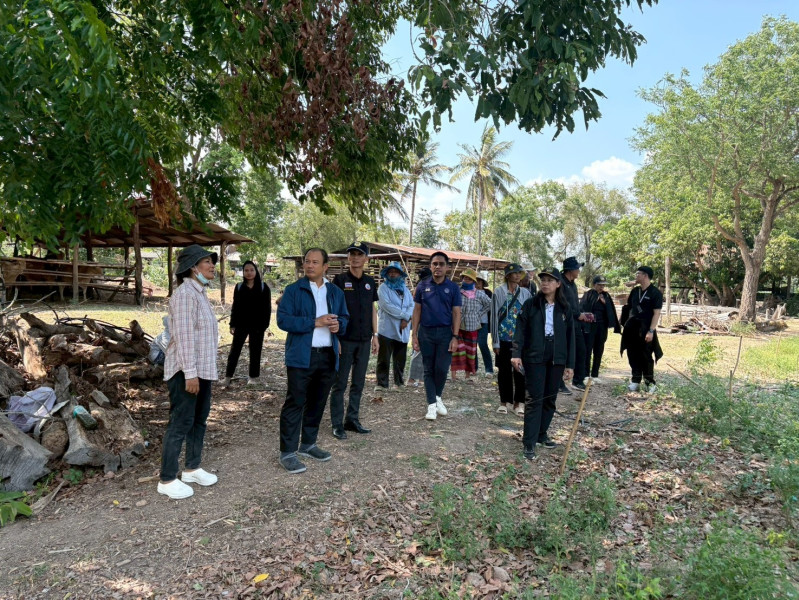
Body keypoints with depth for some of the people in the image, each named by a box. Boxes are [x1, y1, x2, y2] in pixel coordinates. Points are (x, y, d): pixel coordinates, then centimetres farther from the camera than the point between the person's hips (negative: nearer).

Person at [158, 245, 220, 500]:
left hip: (203, 369, 10)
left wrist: (200, 371, 19)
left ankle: (192, 468, 30)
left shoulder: (200, 293, 13)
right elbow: (183, 335, -22)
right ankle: (167, 480, 10)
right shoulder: (185, 293, -17)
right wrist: (190, 373, -24)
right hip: (186, 371, -10)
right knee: (180, 423, -2)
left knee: (199, 419, 17)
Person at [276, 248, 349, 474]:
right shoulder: (293, 290, -4)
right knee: (295, 403, -2)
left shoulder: (336, 292, 12)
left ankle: (308, 444, 29)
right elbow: (283, 320, -13)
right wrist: (315, 322, -19)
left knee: (317, 402, 14)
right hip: (301, 356, -5)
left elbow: (344, 317, 18)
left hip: (328, 356, 5)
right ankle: (288, 452, 6)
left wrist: (338, 325, -6)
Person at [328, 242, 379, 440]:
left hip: (364, 341, 5)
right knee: (340, 383, 1)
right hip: (345, 340, -5)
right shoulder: (340, 280, -4)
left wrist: (374, 335, 10)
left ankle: (352, 420, 23)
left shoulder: (370, 282, 10)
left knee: (358, 383, 12)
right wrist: (335, 337, -12)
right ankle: (337, 424, 9)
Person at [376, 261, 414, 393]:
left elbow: (412, 305, 5)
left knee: (400, 358, 12)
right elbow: (387, 306, -16)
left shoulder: (405, 289, 15)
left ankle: (399, 381, 24)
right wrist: (406, 314, -13)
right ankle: (382, 384, 2)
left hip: (402, 330, 5)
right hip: (387, 329, -5)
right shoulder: (383, 288, -3)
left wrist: (406, 319, -13)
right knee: (384, 359, -3)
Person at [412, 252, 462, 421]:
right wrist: (414, 335, 1)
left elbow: (456, 313, 0)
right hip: (426, 332, 1)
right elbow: (417, 310, 6)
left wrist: (455, 337, -7)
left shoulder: (453, 287, 2)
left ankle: (438, 397, 24)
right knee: (428, 370, 6)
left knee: (442, 369, -2)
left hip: (445, 332, -1)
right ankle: (431, 405, 14)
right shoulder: (423, 286, 4)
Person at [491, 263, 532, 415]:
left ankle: (518, 402, 13)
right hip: (504, 338, -2)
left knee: (520, 371, 3)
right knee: (504, 371, 7)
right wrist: (495, 341, -5)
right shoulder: (499, 292, -2)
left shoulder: (525, 293, 6)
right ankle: (505, 401, 19)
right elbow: (494, 316, -3)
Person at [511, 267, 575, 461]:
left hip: (557, 359, 3)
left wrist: (570, 364, 5)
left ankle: (542, 434, 27)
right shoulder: (530, 305, -1)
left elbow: (570, 336, 7)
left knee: (550, 399, 11)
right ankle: (529, 443, -2)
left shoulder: (564, 309, 6)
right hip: (534, 358, -3)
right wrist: (516, 354, -16)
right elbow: (520, 330, -5)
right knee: (535, 399, -5)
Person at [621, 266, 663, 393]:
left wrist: (651, 331, -18)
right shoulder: (635, 291, 11)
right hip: (632, 328, 5)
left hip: (645, 329, -5)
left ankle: (650, 382, 13)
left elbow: (656, 313, -11)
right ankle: (635, 381, 15)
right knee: (633, 355, 7)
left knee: (646, 356, 1)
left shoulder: (655, 292, -7)